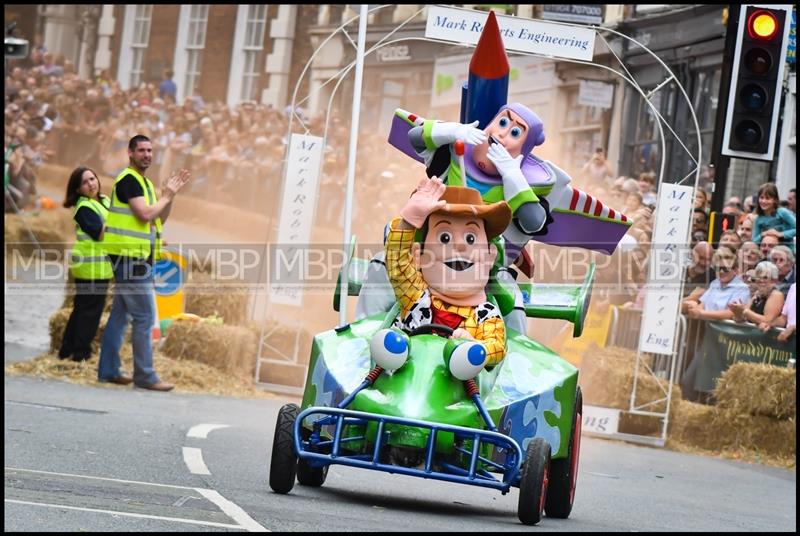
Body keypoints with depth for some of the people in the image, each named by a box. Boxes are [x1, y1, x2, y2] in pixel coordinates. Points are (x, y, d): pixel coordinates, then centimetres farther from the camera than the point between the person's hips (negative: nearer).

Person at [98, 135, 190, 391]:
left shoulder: (144, 182, 18)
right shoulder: (128, 180, -12)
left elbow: (159, 218, 18)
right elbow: (144, 214, -22)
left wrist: (170, 195, 5)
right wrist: (166, 197, -7)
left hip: (136, 257, 10)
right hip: (131, 256, -10)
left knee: (120, 314, 12)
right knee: (144, 316, -10)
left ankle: (108, 369, 16)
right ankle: (145, 375, -9)